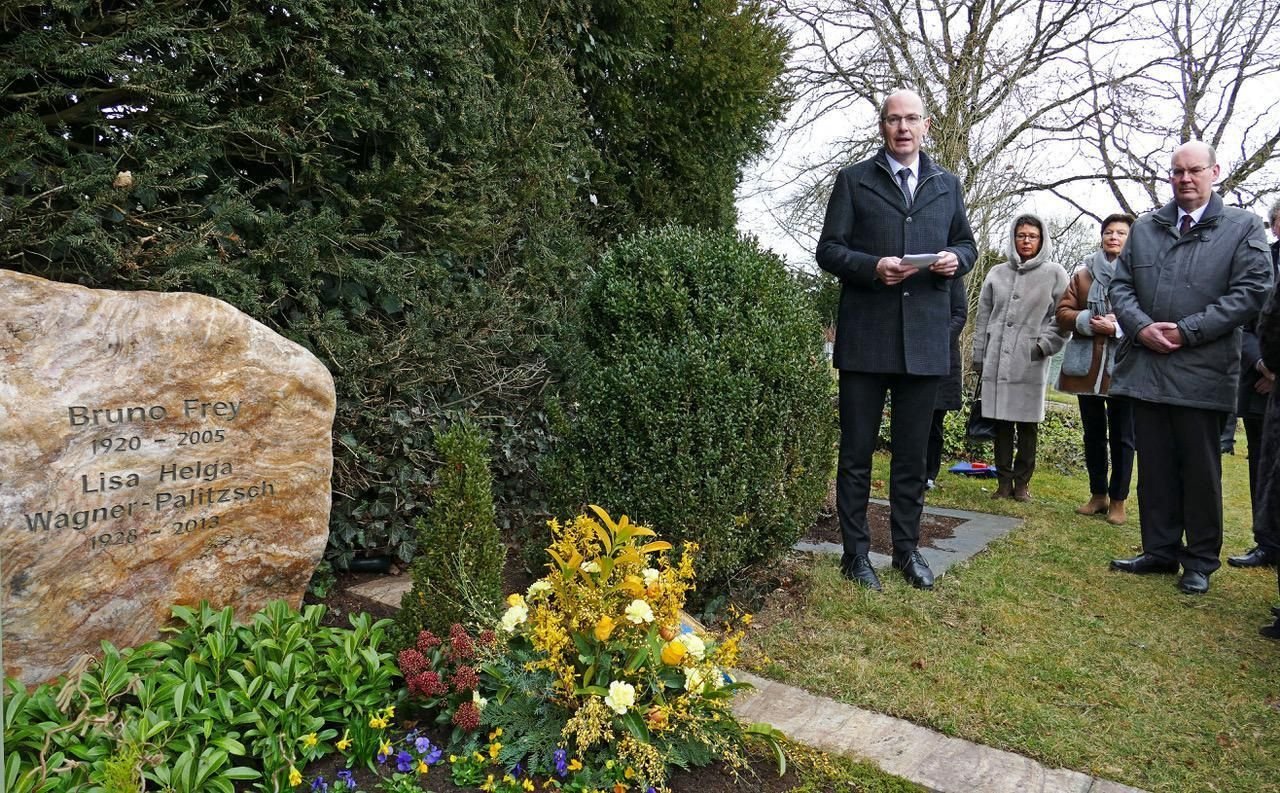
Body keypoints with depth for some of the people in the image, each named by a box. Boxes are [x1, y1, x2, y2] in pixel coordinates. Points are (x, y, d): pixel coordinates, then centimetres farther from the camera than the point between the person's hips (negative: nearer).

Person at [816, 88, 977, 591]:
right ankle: (856, 553, 13)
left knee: (912, 454, 11)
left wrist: (956, 259, -3)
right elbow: (828, 250, 1)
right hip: (865, 337, -3)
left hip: (924, 338, 3)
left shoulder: (947, 185, 16)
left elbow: (966, 243, 21)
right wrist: (873, 266, -17)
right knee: (857, 452, 3)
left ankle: (907, 549, 23)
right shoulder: (854, 180, 6)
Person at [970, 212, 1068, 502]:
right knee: (1001, 423, 5)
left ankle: (1022, 481, 14)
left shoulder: (1055, 274, 5)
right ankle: (1004, 480, 14)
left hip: (1031, 363, -2)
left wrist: (1043, 345, -8)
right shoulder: (997, 273, 11)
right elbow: (983, 318, 13)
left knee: (1028, 425, 3)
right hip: (997, 360, 2)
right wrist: (978, 357, 10)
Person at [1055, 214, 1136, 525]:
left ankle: (1118, 500, 15)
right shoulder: (1084, 273, 10)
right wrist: (1086, 320, -12)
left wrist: (1117, 327, -20)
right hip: (1087, 367, 4)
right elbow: (1063, 312, 6)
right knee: (1093, 434, 13)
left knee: (1122, 437, 4)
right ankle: (1098, 495, 25)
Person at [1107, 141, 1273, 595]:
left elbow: (1251, 292, -6)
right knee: (1154, 467, 10)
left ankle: (1201, 560, 18)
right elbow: (1120, 285, 11)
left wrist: (1187, 331, -13)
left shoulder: (1243, 227, 3)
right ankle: (1160, 551, 22)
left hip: (1201, 372, -3)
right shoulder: (1144, 229, 14)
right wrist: (1141, 327, -7)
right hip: (1146, 367, 4)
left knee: (1200, 470, 5)